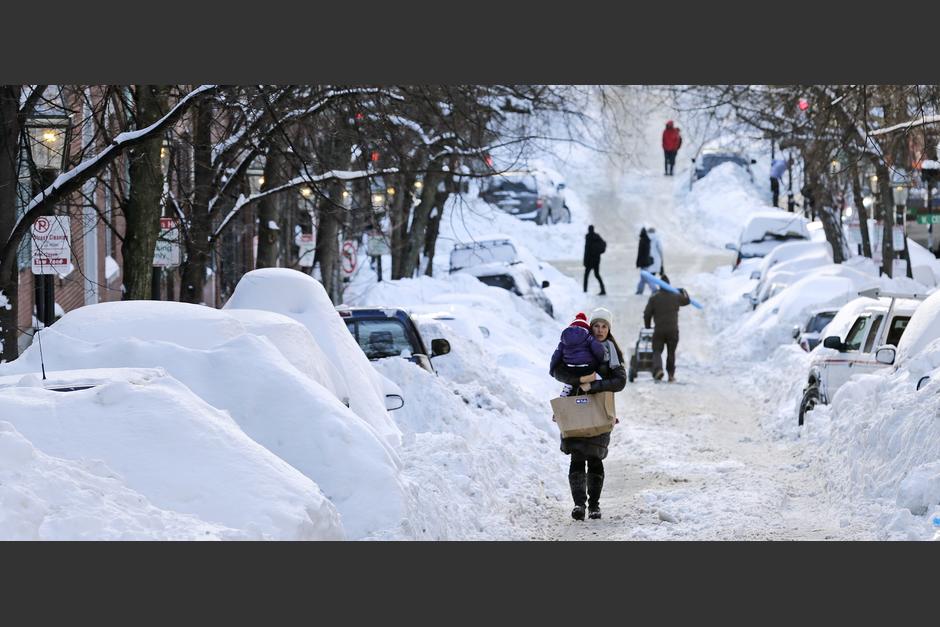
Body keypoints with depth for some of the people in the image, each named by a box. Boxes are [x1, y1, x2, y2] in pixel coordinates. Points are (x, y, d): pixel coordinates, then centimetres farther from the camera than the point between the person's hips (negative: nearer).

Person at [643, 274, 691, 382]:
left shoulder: (654, 298, -2)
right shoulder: (676, 297, 3)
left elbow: (647, 314, -3)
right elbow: (687, 300, 24)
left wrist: (647, 327, 13)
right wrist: (683, 291, 43)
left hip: (659, 330, -2)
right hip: (673, 330, 2)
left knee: (657, 351, 2)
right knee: (671, 353, 15)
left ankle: (658, 369, -23)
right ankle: (671, 374, 17)